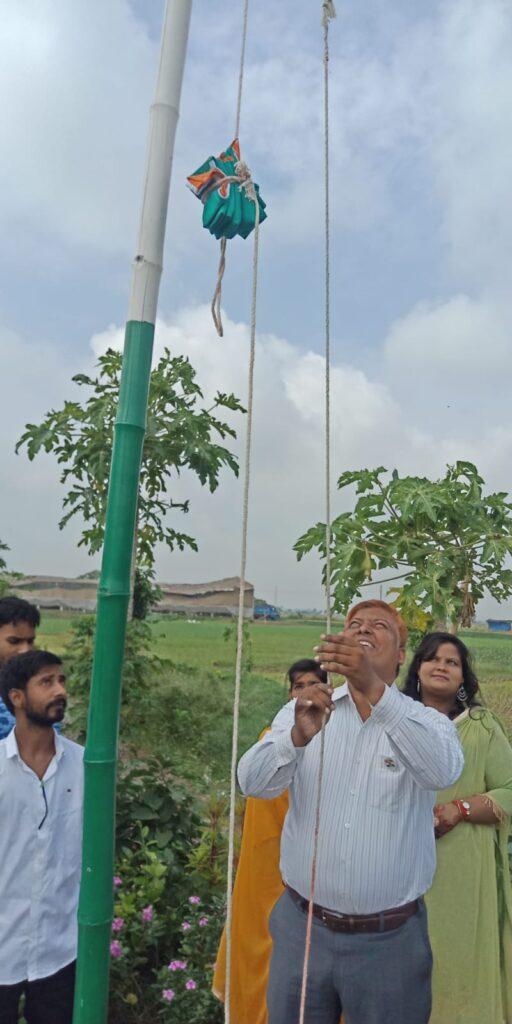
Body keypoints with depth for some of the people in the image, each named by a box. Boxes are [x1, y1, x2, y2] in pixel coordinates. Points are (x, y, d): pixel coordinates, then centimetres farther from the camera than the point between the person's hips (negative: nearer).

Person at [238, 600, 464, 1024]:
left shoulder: (427, 722, -5)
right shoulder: (302, 711, -1)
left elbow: (443, 770, -28)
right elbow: (254, 783, -14)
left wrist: (375, 689, -41)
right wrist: (298, 735, -34)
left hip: (389, 941, -1)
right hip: (301, 928, 1)